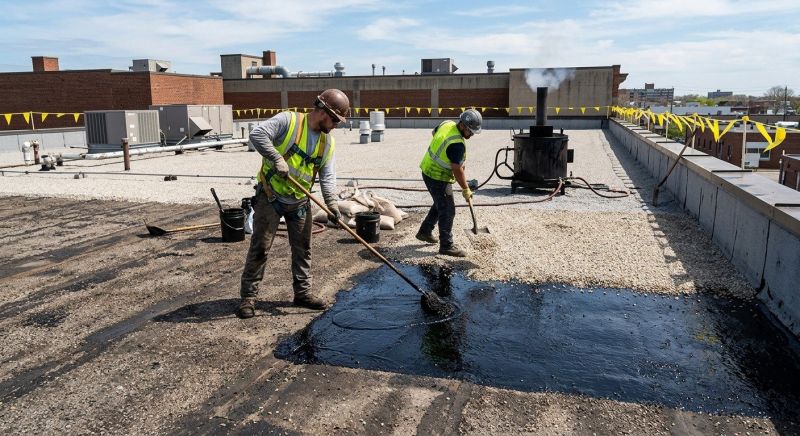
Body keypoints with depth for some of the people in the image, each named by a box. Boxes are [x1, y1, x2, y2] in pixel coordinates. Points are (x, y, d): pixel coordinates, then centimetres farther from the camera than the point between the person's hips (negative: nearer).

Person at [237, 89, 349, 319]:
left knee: (302, 248, 12)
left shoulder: (328, 141, 3)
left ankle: (303, 292, 26)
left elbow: (328, 176, -3)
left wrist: (332, 203, -17)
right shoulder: (288, 120, -13)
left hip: (299, 202, 6)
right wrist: (277, 159, -32)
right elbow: (257, 134, -25)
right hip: (270, 197, -5)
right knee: (260, 247, -2)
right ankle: (248, 296, 10)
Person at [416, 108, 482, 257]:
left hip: (428, 170, 10)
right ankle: (446, 246, 5)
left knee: (440, 204, 25)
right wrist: (466, 189, -12)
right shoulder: (457, 144, -29)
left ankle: (425, 232, 35)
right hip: (438, 177, -10)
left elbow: (434, 132, 20)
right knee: (447, 210, -2)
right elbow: (457, 170, -25)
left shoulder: (447, 124, -2)